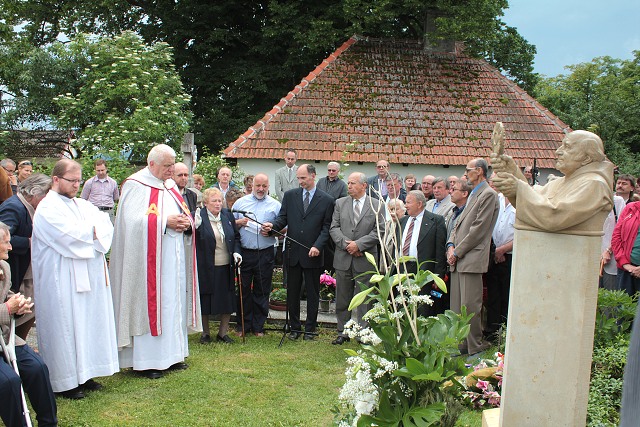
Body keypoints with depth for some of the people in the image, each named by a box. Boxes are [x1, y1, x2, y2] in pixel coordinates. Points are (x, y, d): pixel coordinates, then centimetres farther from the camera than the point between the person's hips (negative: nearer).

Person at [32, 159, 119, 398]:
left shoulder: (83, 205, 16)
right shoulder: (48, 208, -9)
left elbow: (106, 224, 6)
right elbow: (71, 236, -21)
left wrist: (94, 230, -14)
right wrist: (94, 232, -5)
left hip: (89, 278, 8)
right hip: (61, 282, -8)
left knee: (88, 323, 10)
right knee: (64, 326, -2)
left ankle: (83, 375, 20)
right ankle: (65, 383, 7)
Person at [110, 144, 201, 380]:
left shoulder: (170, 185, 16)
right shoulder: (136, 185, -8)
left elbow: (184, 214, 20)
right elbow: (132, 221, -18)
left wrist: (186, 221, -4)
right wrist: (165, 222, -21)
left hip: (174, 256, 8)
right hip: (150, 258, -8)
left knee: (174, 302, 10)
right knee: (149, 303, -5)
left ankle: (171, 354, 19)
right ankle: (145, 360, 2)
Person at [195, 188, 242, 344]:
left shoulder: (228, 216, 7)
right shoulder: (198, 217, -7)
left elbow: (236, 236, 17)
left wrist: (236, 252, 0)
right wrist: (195, 225, -29)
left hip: (226, 267, 4)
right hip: (206, 268, -4)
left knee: (227, 302, 8)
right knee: (205, 301, 6)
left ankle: (223, 333, 23)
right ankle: (205, 333, 23)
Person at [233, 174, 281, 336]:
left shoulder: (275, 205, 7)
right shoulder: (240, 202, 10)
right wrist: (239, 222, -9)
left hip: (265, 254, -1)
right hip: (244, 253, 1)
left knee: (262, 291, 6)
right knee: (244, 289, 5)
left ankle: (258, 326, 16)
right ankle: (244, 325, 16)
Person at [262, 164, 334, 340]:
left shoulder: (326, 200, -1)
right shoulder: (290, 195, 6)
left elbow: (326, 227, -2)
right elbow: (283, 218, 5)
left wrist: (318, 246, -14)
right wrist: (272, 225, -16)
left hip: (313, 254, -2)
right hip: (292, 253, 2)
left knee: (312, 294, 8)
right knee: (292, 292, 9)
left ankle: (310, 329, 20)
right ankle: (294, 327, 22)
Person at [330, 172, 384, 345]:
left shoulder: (376, 205, 0)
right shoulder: (340, 203, 8)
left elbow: (379, 231, -6)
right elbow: (334, 228, 3)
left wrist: (358, 244, -14)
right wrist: (346, 244, -12)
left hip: (365, 259, -3)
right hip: (343, 259, 3)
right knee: (342, 299, 10)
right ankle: (343, 332, 21)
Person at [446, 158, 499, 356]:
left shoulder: (488, 195, -7)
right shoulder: (473, 195, 22)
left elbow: (479, 229, -14)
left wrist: (457, 252, -11)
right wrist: (451, 245, 4)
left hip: (472, 259, -9)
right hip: (458, 259, 9)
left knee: (469, 306, -8)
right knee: (457, 306, 11)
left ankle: (475, 348, 2)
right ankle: (461, 344, 20)